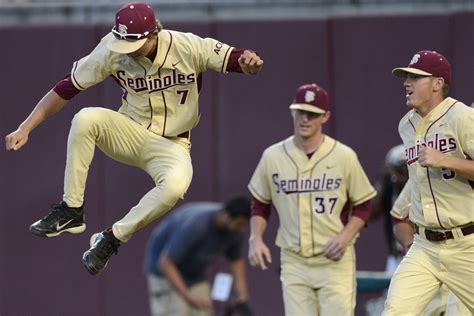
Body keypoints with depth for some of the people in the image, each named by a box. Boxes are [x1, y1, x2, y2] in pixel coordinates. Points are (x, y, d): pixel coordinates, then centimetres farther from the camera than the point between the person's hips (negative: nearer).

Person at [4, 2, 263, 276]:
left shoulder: (191, 48, -17)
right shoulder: (112, 52, -14)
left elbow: (238, 60, -17)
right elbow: (67, 88, -12)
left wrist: (249, 62, -43)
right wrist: (25, 128, -18)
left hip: (171, 145, -1)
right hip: (129, 135, 1)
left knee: (175, 184, -36)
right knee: (86, 119, -30)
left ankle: (112, 239, -16)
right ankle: (70, 211, -20)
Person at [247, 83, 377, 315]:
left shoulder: (344, 157, -3)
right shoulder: (273, 157, 4)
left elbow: (363, 206, 5)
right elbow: (260, 204, 16)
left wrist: (345, 236, -11)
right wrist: (255, 239, 0)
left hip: (335, 261, -2)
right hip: (293, 262, 2)